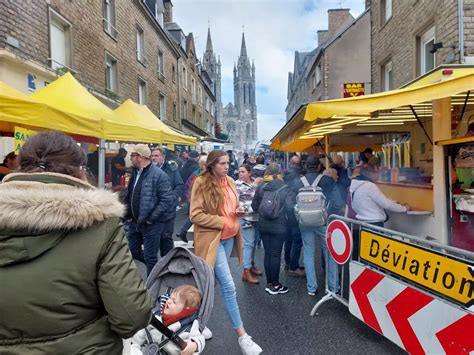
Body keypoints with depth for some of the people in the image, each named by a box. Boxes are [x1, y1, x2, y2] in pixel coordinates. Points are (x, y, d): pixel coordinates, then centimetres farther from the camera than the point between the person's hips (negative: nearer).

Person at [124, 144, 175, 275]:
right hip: (134, 222, 8)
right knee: (132, 251, 18)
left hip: (151, 224, -8)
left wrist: (151, 218, -20)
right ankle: (155, 267, 40)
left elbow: (168, 200, -22)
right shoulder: (135, 173, 8)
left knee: (150, 257, 3)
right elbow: (129, 197, 19)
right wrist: (128, 215, 9)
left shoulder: (158, 175, -17)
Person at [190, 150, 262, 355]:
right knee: (228, 286, -7)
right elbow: (195, 215, -16)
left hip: (229, 238, 7)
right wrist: (222, 222, -18)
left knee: (212, 282, 19)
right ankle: (242, 336, 4)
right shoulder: (201, 184, -13)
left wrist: (238, 211, -2)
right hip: (212, 239, -7)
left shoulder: (229, 182, 6)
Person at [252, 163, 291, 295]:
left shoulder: (260, 187, -3)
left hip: (263, 225, 3)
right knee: (276, 254, 5)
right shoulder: (284, 188, -10)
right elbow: (289, 206, -8)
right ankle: (275, 285, 15)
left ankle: (269, 283, 21)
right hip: (279, 226, -3)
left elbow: (254, 206, 1)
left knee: (268, 253, 12)